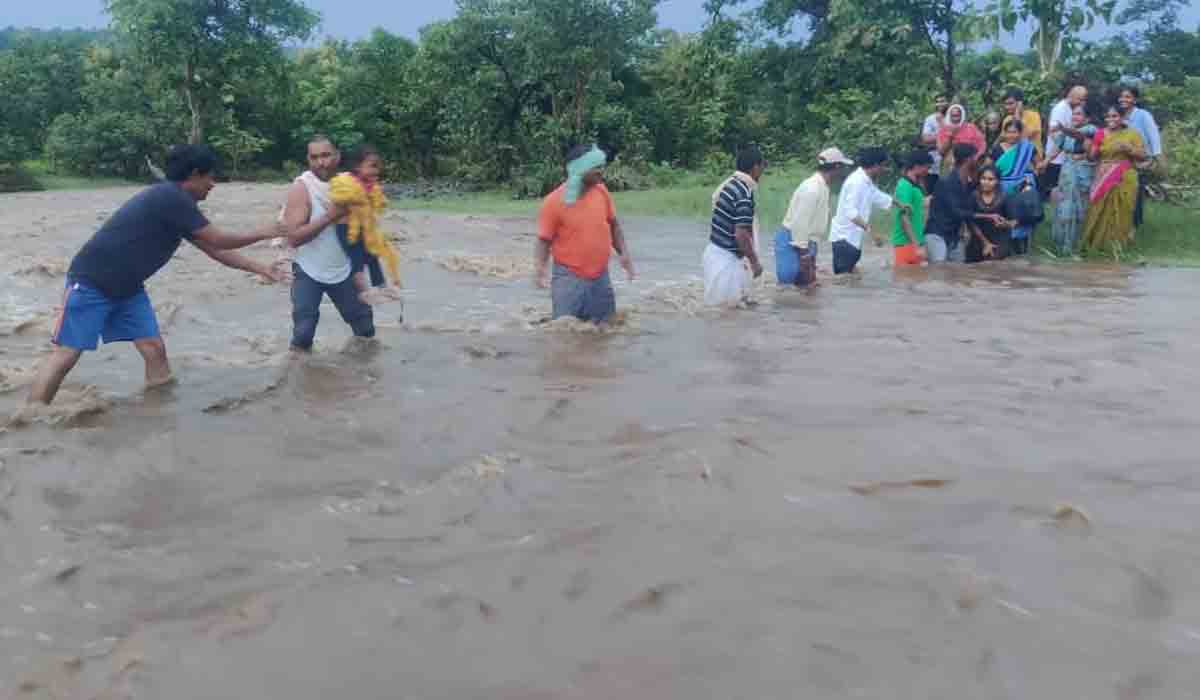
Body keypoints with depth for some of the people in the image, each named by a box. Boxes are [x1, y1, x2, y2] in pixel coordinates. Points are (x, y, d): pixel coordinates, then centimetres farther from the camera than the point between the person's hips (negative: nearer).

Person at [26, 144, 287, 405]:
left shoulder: (179, 206, 9)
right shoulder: (171, 198, -20)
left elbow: (214, 251, 18)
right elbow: (218, 240, -14)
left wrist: (260, 268, 18)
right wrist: (263, 233, -2)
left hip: (127, 287, 9)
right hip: (91, 281, -9)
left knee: (154, 348, 1)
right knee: (66, 354, -10)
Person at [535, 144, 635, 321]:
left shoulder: (601, 191, 2)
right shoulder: (554, 201, -12)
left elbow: (613, 225, 16)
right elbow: (544, 240, -6)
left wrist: (624, 253, 3)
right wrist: (539, 269, -22)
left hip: (600, 277, 5)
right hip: (569, 278, -5)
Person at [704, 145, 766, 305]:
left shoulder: (729, 183, 8)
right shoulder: (745, 193, -21)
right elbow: (741, 235, -25)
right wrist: (755, 262, -14)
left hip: (717, 252, 9)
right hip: (726, 258, -9)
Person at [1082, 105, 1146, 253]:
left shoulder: (1132, 133, 3)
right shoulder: (1101, 134, 7)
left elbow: (1142, 155, 0)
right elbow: (1093, 156, 7)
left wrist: (1128, 148, -15)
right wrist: (1097, 143, -10)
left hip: (1124, 180, -1)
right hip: (1103, 179, 2)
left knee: (1120, 212, -1)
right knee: (1101, 211, -1)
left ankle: (1118, 243, 9)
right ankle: (1099, 242, 9)